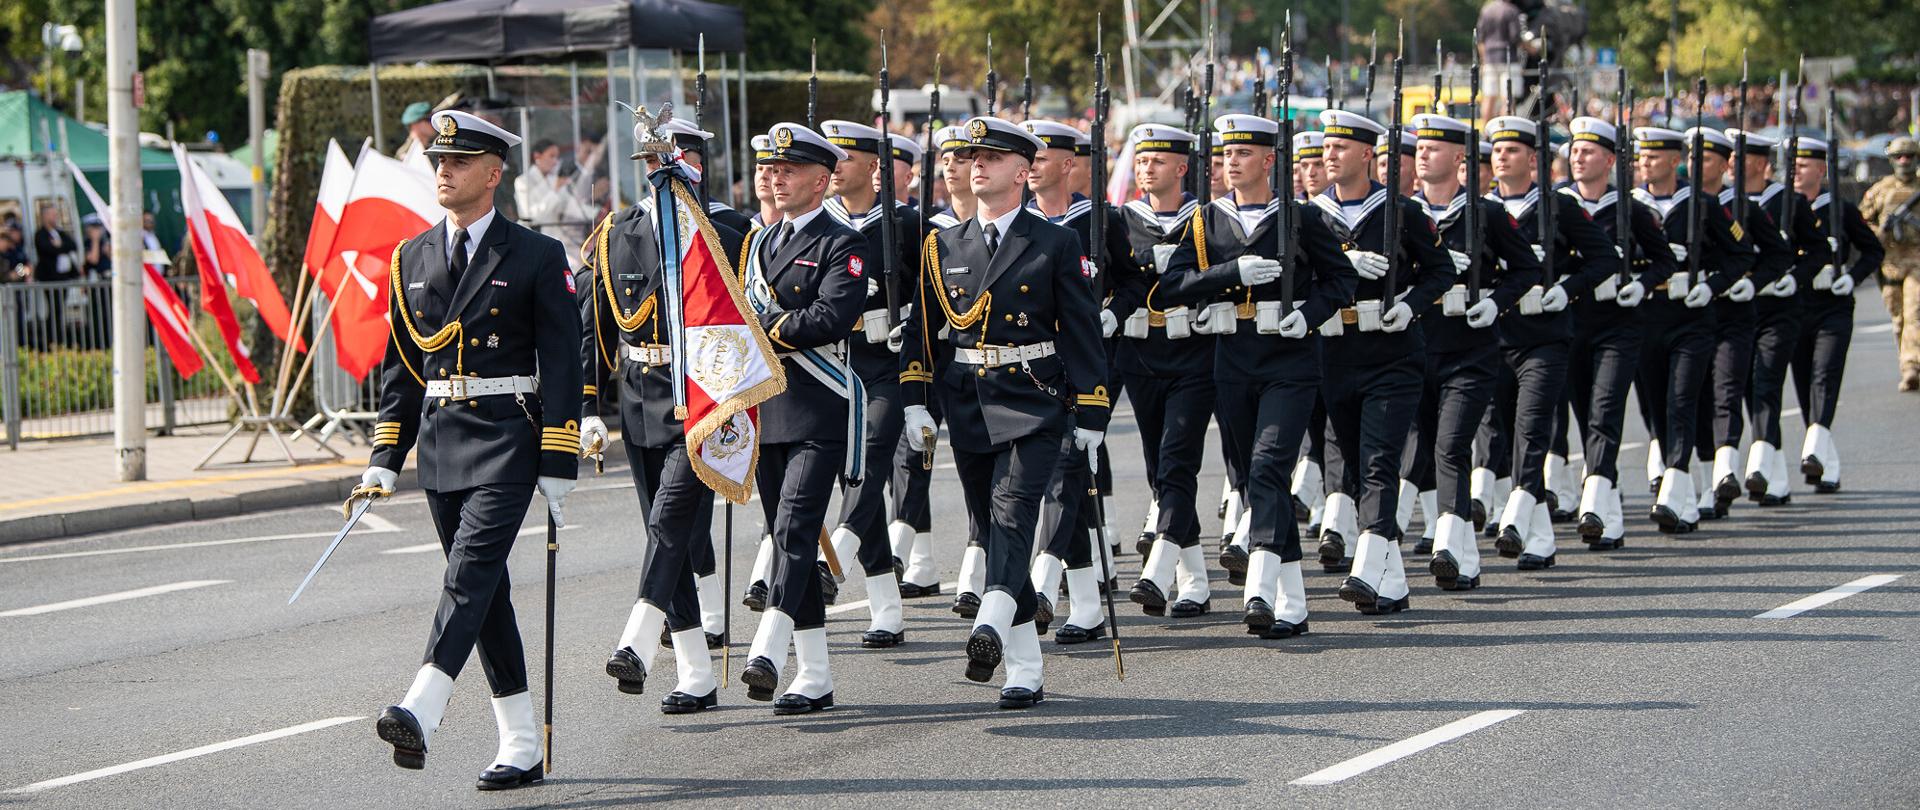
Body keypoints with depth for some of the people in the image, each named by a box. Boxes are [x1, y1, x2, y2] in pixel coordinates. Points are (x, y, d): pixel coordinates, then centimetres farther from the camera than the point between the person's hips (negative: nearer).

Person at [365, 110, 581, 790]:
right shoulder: (412, 259, 13)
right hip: (441, 440, 5)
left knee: (471, 569, -20)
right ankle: (521, 747, 13)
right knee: (485, 593, 8)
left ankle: (421, 714, -33)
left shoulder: (537, 257, -1)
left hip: (507, 438, -5)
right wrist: (385, 459, 9)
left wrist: (558, 469, -9)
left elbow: (561, 364, -4)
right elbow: (400, 365, 16)